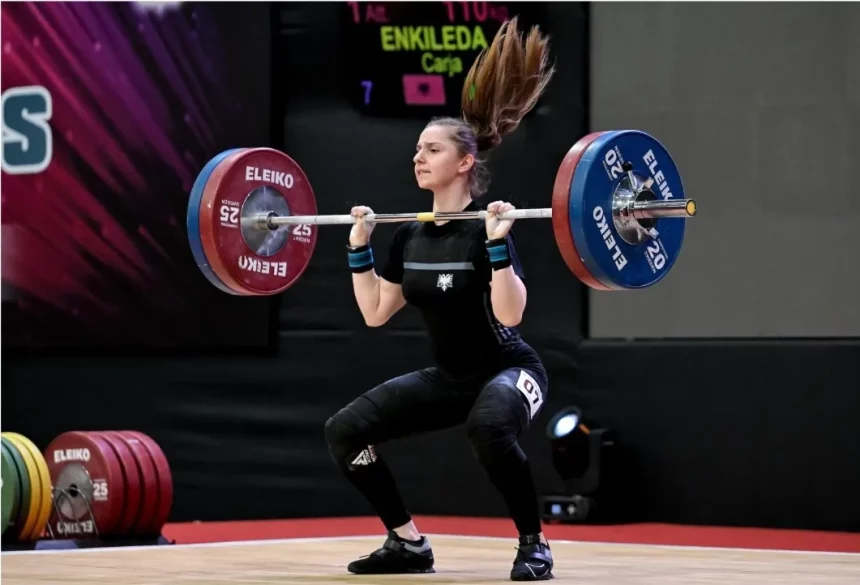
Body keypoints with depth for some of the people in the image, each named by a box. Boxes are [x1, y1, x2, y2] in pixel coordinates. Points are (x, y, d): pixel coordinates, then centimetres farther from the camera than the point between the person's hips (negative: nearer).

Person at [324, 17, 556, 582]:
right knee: (345, 430, -6)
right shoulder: (410, 235, 2)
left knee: (490, 427, -41)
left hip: (507, 371, -7)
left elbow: (509, 314, -30)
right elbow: (376, 313, 8)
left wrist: (499, 242, -34)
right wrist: (359, 247, 5)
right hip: (448, 376, 7)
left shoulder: (484, 229, -18)